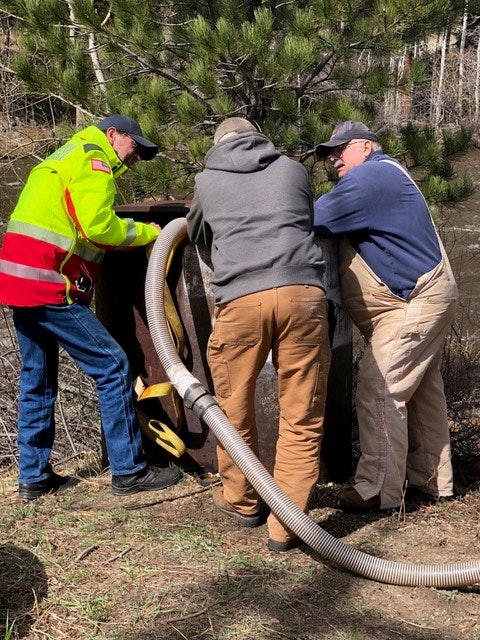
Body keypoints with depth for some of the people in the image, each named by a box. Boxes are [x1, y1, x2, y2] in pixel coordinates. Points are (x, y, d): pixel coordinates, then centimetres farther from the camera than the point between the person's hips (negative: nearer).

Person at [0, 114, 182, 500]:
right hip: (48, 286, -10)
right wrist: (148, 232, -3)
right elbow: (99, 226, -16)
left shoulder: (66, 159, 28)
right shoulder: (93, 160, -4)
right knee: (112, 367, -5)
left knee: (37, 380, 15)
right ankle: (129, 471, 0)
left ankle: (34, 476, 21)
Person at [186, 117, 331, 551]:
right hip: (302, 292, 1)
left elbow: (197, 235, 40)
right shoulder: (293, 169, 22)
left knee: (235, 409, 18)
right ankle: (285, 526, 10)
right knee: (302, 418, 7)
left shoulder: (207, 179, 22)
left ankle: (242, 501, 35)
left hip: (240, 298, 0)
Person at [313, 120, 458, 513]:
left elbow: (315, 221, -19)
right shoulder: (383, 175, 19)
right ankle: (432, 478, 27)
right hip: (424, 297, 11)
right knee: (421, 391, 16)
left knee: (379, 390, -11)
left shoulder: (369, 176, -15)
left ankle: (379, 489, -6)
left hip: (415, 302, -11)